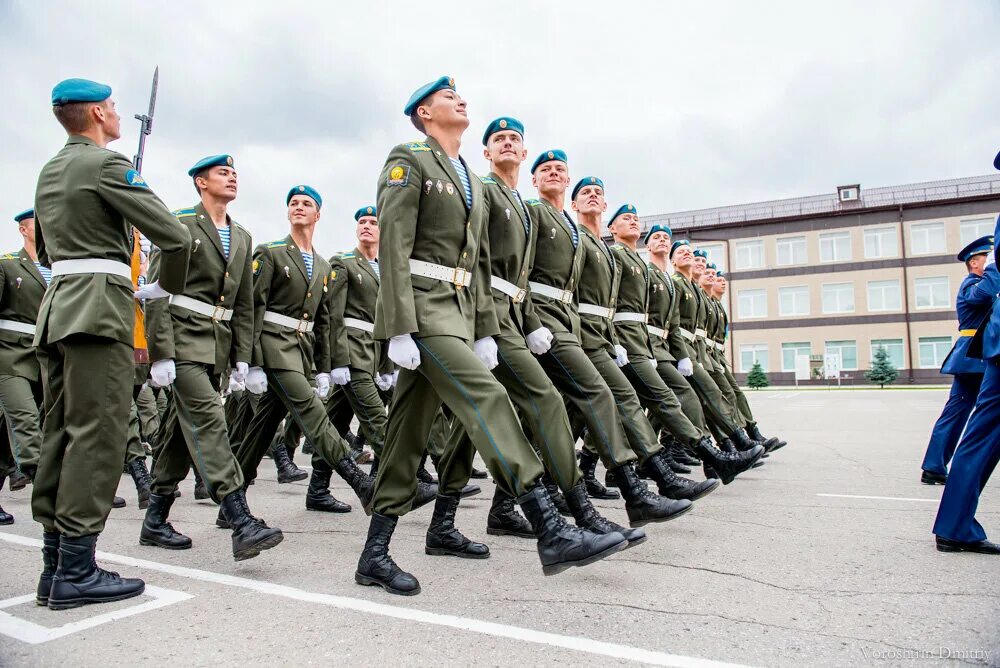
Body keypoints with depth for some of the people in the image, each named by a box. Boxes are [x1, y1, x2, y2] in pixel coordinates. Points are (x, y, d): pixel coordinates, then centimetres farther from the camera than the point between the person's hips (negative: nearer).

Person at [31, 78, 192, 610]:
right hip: (99, 308, -9)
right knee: (96, 435, -7)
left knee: (60, 435, 9)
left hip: (57, 306, 9)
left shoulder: (49, 172, 21)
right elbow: (175, 237, -12)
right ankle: (76, 571, -3)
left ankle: (55, 565, 15)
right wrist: (167, 288, 4)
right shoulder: (107, 163, -6)